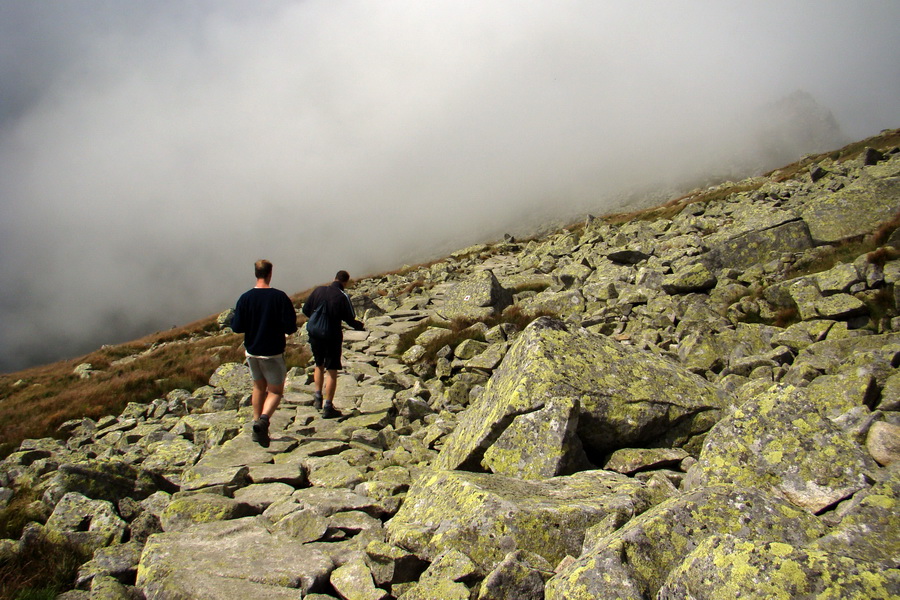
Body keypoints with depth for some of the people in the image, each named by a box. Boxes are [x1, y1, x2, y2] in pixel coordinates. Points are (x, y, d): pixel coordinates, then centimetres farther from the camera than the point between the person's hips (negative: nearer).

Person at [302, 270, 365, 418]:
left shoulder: (318, 290, 1)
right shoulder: (342, 296, -12)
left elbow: (305, 309, 8)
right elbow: (350, 320, -10)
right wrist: (361, 326, 11)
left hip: (315, 335, 5)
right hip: (332, 337, -4)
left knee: (319, 365, 26)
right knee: (332, 371, 4)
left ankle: (318, 397, 25)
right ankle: (328, 407, 5)